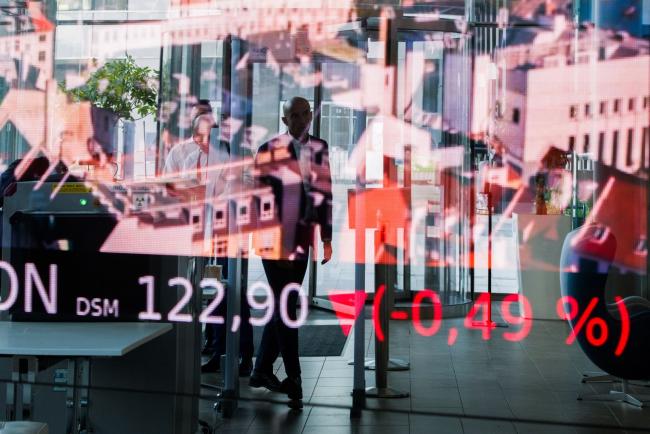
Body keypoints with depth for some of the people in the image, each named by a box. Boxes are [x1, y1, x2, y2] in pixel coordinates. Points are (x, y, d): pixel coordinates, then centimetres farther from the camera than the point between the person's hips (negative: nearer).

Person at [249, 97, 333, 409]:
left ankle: (262, 371, 24)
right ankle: (293, 379, 3)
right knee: (286, 307, -3)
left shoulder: (319, 150, 7)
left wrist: (327, 238, 9)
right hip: (275, 239, -5)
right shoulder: (269, 149, -5)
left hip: (302, 241, 5)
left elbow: (324, 193, 10)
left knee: (282, 305, 12)